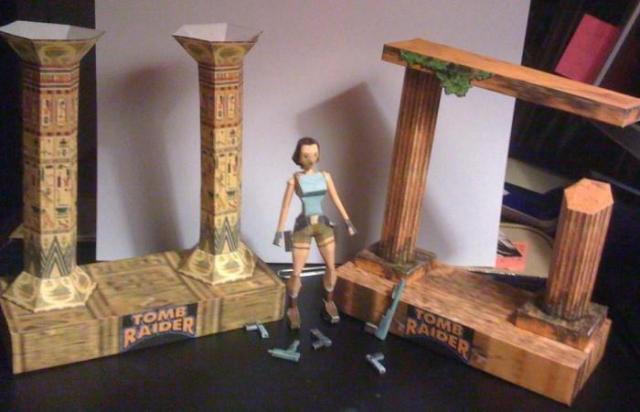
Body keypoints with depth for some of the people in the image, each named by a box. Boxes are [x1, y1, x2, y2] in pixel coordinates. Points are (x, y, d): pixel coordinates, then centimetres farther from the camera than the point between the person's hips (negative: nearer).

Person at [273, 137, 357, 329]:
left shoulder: (325, 176, 1)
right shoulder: (294, 180, -9)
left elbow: (336, 200, 9)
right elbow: (285, 206, -6)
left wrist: (348, 221, 10)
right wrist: (279, 231, -8)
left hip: (323, 225, 3)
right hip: (303, 226, -3)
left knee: (331, 266, 8)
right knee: (297, 272, -1)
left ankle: (329, 303, 30)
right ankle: (293, 309, 19)